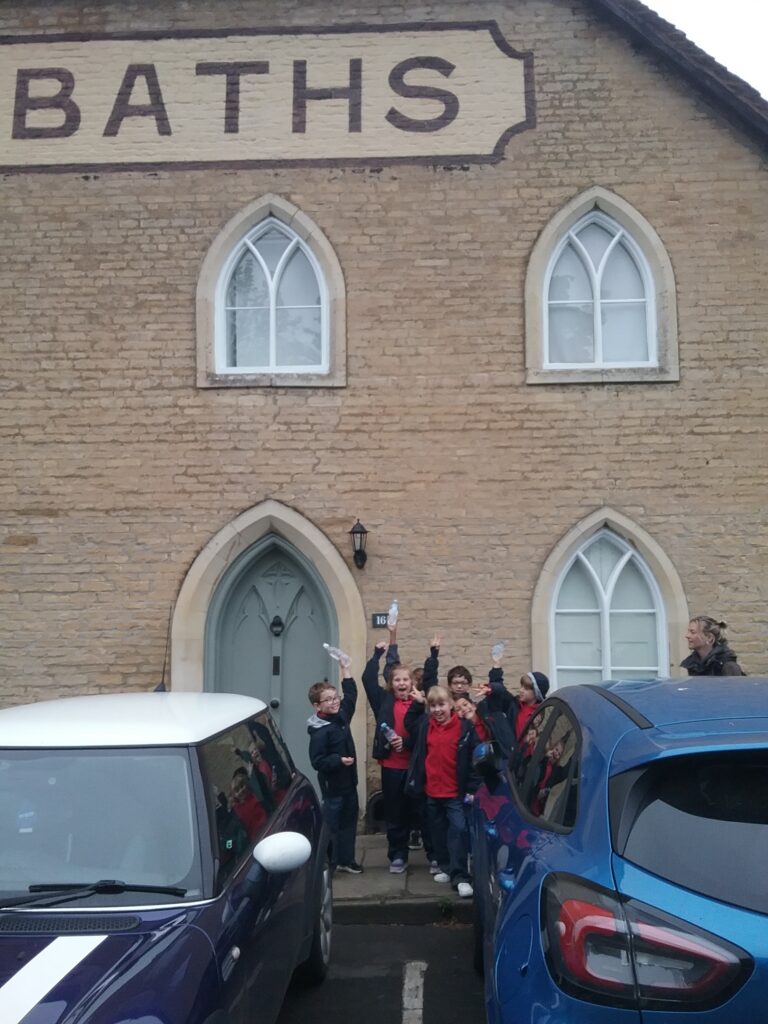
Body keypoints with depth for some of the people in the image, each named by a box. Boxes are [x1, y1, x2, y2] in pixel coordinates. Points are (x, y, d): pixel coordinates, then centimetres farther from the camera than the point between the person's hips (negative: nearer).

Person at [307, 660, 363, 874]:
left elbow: (351, 696, 15)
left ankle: (346, 860, 29)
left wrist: (345, 670, 10)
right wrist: (339, 760, -32)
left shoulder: (342, 716, 2)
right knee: (330, 825, 1)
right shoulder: (320, 732, -21)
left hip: (348, 781, 8)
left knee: (349, 821, 16)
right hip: (332, 785, -8)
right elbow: (317, 761, -23)